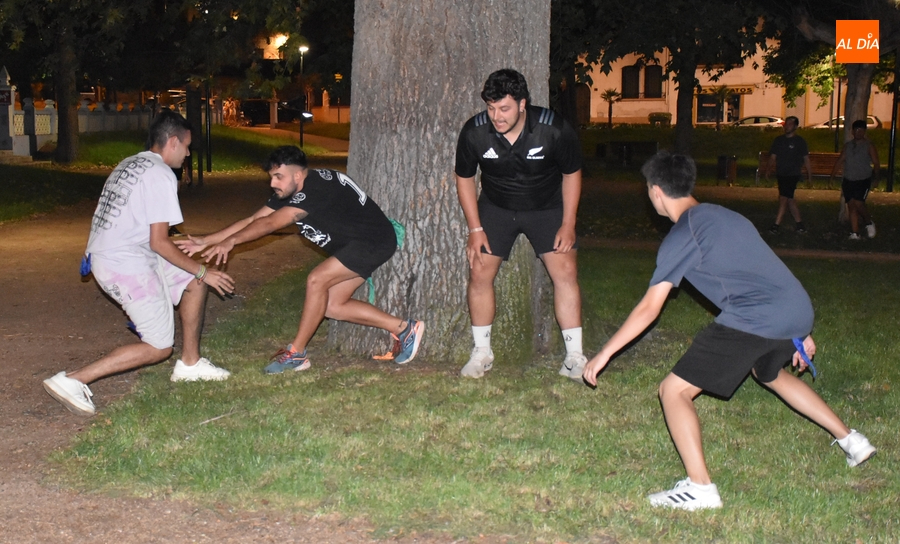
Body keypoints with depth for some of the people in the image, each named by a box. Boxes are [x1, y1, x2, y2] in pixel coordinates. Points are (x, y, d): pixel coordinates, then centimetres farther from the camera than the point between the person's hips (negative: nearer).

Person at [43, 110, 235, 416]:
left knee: (192, 282, 18)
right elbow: (159, 242, -16)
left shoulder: (130, 164, 15)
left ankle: (190, 363, 26)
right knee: (158, 348, -2)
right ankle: (72, 381, -10)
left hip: (104, 254, 10)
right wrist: (202, 272, -7)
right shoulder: (161, 175, -13)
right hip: (126, 265, -10)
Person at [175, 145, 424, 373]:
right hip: (355, 244, 10)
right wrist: (206, 241, -7)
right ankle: (403, 328, 13)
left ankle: (296, 354, -8)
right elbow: (252, 220, -2)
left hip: (374, 241, -10)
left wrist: (230, 241, -42)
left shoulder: (316, 190, -29)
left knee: (317, 280, -19)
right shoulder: (289, 194, -1)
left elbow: (269, 223, -38)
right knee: (333, 305, 6)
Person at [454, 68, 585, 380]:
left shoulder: (554, 130, -27)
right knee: (480, 272, -6)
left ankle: (574, 357, -5)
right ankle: (482, 354, 10)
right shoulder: (474, 132, -22)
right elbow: (464, 178, -4)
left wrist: (568, 224, -12)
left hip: (547, 207, -1)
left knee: (565, 271, -13)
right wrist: (475, 229, -7)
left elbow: (571, 174, -9)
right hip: (496, 207, 1)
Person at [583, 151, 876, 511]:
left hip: (755, 320, -9)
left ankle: (700, 488, -12)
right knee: (769, 373, 39)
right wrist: (799, 333, 33)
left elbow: (649, 309, -4)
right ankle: (851, 441, 43)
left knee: (674, 391, -1)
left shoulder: (683, 235, -1)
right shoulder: (724, 215, 23)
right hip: (799, 311, 9)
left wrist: (603, 355, 2)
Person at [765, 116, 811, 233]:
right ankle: (799, 224, 20)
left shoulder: (799, 142, -2)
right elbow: (772, 157, 11)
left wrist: (809, 176, 2)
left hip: (792, 175, -5)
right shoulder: (779, 140, 9)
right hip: (781, 174, 5)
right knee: (790, 200, 10)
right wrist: (768, 170, -3)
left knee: (783, 198, -13)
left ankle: (776, 225, -13)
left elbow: (806, 159, 2)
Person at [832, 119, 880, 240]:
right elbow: (840, 161, 13)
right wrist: (832, 176, 5)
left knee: (858, 203, -17)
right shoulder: (848, 145, 12)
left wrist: (875, 177, -20)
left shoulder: (869, 145, -1)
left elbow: (876, 163, -5)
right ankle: (854, 233, 4)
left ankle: (869, 223, 9)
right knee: (851, 206, 1)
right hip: (848, 180, 5)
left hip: (863, 180, -5)